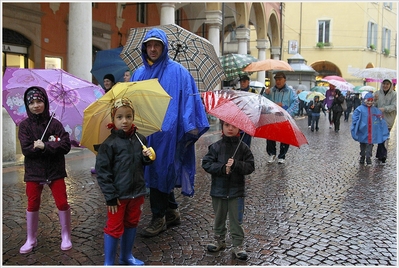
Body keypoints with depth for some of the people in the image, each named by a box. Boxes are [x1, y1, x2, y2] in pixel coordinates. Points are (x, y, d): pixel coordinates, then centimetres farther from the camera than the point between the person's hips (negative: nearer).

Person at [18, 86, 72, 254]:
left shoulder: (55, 123, -5)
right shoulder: (25, 125, -4)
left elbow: (66, 146, -13)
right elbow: (26, 150, -14)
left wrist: (44, 146, -23)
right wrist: (52, 146, -20)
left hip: (55, 171, -1)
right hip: (33, 172, 1)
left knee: (62, 203, 2)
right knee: (32, 205, 9)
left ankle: (66, 236, 20)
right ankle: (31, 239, 26)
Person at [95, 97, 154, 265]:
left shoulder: (139, 139, 0)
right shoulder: (109, 143, -15)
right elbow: (102, 171, -15)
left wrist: (147, 157, -9)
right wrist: (110, 196, -16)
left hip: (136, 192, 5)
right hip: (118, 195, -5)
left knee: (131, 224, 19)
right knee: (114, 228, 6)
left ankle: (126, 256, 39)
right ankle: (108, 262, 24)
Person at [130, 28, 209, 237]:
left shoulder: (177, 71, -3)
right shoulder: (139, 74, 12)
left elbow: (189, 99, -7)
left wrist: (191, 127, -14)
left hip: (166, 132, -5)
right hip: (144, 132, 6)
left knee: (159, 173, -2)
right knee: (162, 173, 13)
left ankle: (159, 218, 13)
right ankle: (172, 212, 29)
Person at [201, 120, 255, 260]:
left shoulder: (243, 147, -4)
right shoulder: (216, 146, -3)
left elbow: (250, 166, -7)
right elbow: (206, 163, -8)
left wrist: (236, 164, -24)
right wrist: (222, 168, -20)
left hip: (236, 190, -1)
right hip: (218, 189, 2)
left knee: (236, 220, 5)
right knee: (219, 217, 17)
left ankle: (238, 245, 19)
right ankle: (219, 240, 36)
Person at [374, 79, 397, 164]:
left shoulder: (394, 94, -3)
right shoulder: (377, 93, 4)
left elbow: (394, 106, -10)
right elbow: (374, 105, 3)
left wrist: (384, 108, -25)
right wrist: (375, 100, -17)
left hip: (388, 120, -1)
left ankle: (379, 154, 13)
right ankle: (383, 154, 1)